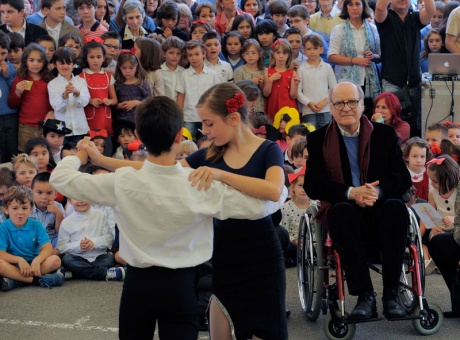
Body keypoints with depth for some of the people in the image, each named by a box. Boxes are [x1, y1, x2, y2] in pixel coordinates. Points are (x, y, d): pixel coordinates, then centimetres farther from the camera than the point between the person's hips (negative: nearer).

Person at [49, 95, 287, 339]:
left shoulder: (122, 183, -15)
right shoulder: (202, 187, -17)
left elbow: (60, 178, -3)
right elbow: (263, 204, -10)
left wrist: (80, 156, 19)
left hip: (137, 284, 1)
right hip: (181, 285, -1)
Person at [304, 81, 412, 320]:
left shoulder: (385, 134, 11)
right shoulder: (317, 139, 9)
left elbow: (404, 178, 2)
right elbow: (312, 186, -3)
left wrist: (378, 191, -21)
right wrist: (350, 193, -19)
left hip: (382, 208, 1)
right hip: (345, 212, -1)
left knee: (396, 207, -33)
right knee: (342, 210, -35)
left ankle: (391, 292, -30)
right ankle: (364, 295, -36)